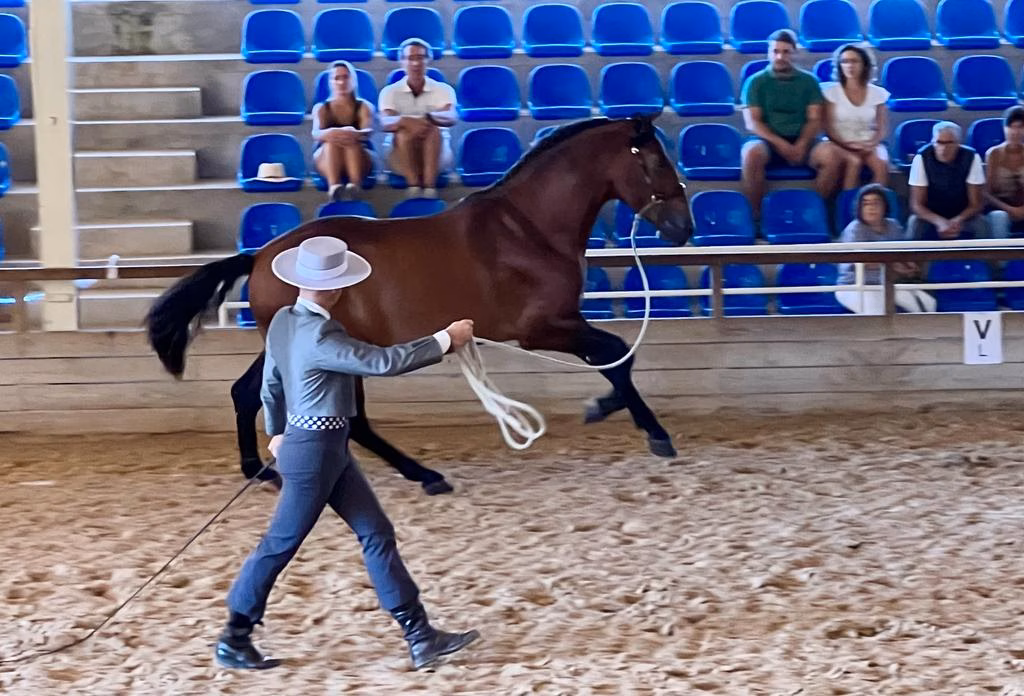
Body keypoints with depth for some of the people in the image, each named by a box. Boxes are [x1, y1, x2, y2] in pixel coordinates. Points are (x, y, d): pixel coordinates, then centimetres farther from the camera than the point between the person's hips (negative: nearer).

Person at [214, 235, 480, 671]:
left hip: (328, 450, 10)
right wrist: (446, 340, -18)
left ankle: (420, 638, 12)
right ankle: (233, 641, 19)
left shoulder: (283, 322, 2)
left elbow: (270, 383, 15)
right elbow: (383, 362, -27)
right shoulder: (319, 337, -26)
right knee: (280, 545, 4)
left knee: (377, 534, 9)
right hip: (315, 453, -10)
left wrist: (277, 433, 31)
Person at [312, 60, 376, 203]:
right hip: (326, 161, 0)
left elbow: (368, 131, -12)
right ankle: (334, 186, -60)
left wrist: (355, 135, -38)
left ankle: (355, 185, -62)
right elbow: (316, 134, -9)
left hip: (360, 158, 0)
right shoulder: (321, 108, 12)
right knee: (333, 141, -33)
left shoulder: (364, 107, 11)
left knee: (351, 141, -34)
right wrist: (328, 134, -36)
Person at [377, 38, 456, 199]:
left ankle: (430, 185, -46)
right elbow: (385, 123, -15)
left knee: (433, 131, -32)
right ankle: (413, 184, -41)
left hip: (438, 155, 0)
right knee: (404, 133, -31)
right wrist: (405, 121, -40)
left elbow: (451, 118, -18)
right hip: (399, 156, 0)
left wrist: (429, 118, -42)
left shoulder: (443, 89, 3)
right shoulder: (390, 92, 3)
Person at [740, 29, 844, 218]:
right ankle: (755, 214, -25)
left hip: (802, 141, 2)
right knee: (752, 153, -36)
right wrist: (780, 144, -16)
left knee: (832, 154, -28)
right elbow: (752, 123, -2)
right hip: (769, 141, -2)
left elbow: (815, 120, 5)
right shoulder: (756, 82, 7)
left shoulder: (809, 81, 12)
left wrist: (801, 145, -14)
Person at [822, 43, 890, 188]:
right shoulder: (832, 92, 3)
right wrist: (847, 144, -17)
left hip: (868, 145, 2)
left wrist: (872, 143, -12)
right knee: (854, 162, -35)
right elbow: (828, 127, -1)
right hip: (842, 145, -2)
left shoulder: (877, 93, 8)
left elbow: (882, 127, 8)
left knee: (882, 164, -30)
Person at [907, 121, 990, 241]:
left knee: (981, 224, -28)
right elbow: (916, 204, -16)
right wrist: (939, 222, -35)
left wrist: (957, 221, -32)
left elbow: (975, 204, -11)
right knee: (915, 223, -32)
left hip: (962, 216, 1)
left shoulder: (971, 158, -15)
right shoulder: (921, 158, -17)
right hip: (931, 217, -1)